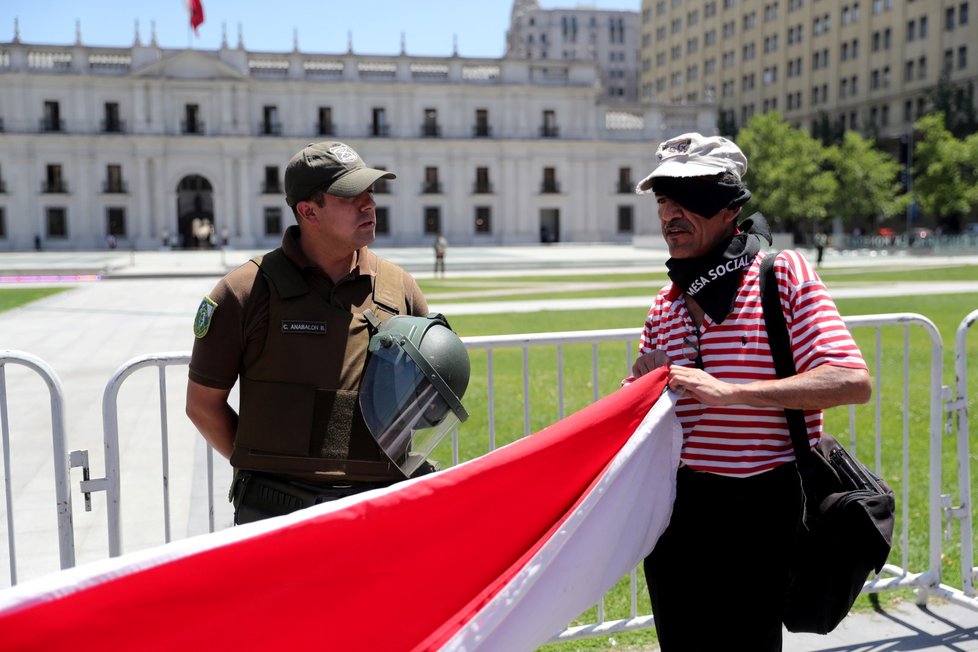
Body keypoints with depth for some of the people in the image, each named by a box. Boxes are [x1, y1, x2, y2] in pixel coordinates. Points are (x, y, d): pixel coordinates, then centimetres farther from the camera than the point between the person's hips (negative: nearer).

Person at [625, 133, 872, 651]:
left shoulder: (784, 274, -8)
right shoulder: (665, 303, 8)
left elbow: (853, 381, -20)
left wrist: (728, 392, -26)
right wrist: (641, 388, -8)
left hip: (757, 510, -5)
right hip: (673, 509, 5)